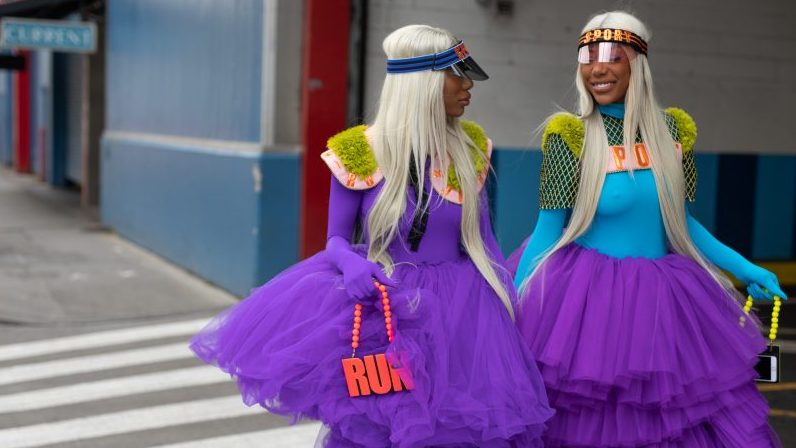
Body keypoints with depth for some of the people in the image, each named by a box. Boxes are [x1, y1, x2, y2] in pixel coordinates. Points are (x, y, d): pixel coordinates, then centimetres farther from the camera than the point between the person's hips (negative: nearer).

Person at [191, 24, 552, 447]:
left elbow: (481, 236, 9)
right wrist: (351, 264, -23)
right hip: (377, 300, -2)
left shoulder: (470, 148, 1)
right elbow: (337, 240, -1)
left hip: (454, 308, 2)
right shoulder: (359, 152, -8)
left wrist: (506, 302, 2)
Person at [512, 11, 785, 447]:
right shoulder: (570, 135, -9)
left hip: (661, 299, 4)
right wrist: (511, 306, -9)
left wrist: (744, 268, 9)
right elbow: (548, 230, -7)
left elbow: (678, 220, 11)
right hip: (584, 299, -4)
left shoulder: (672, 129, 2)